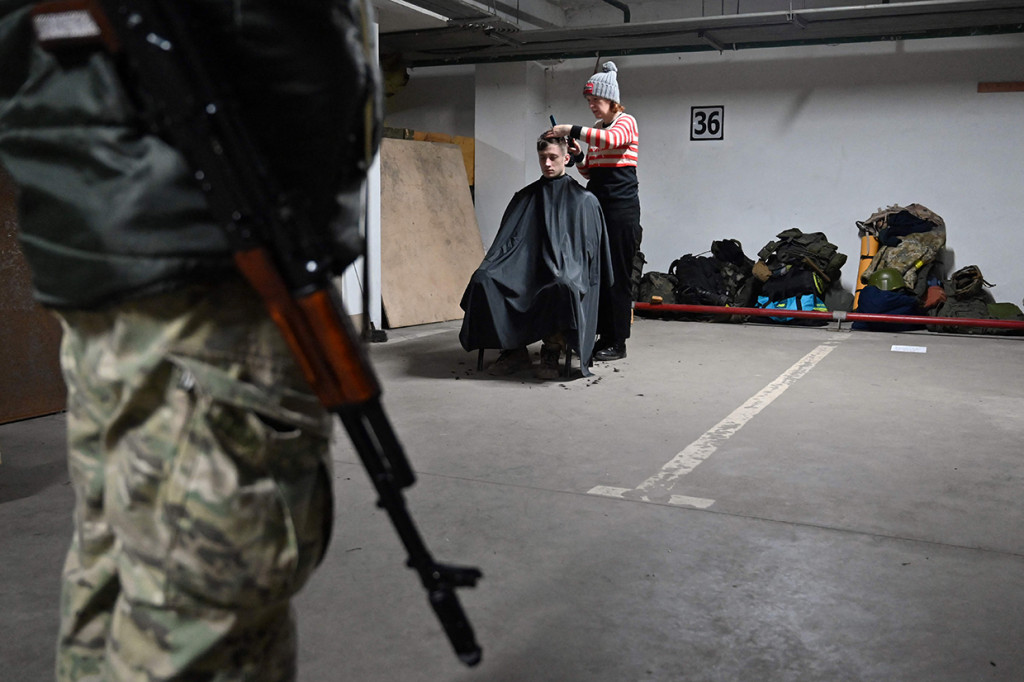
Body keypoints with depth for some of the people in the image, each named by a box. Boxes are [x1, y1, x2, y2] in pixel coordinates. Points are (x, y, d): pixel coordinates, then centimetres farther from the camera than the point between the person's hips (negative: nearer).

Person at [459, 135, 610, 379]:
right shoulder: (524, 197, 21)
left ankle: (552, 352, -21)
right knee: (483, 279, -27)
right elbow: (506, 241, 19)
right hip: (527, 269, 4)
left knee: (562, 286, -42)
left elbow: (589, 249, 5)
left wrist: (564, 271, -10)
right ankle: (514, 350, -17)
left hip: (566, 272, -4)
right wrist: (492, 267, 0)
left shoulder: (584, 200, 10)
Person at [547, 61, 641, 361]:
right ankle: (602, 336, 12)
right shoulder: (596, 129, 17)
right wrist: (578, 156, 1)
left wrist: (572, 130, -27)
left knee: (617, 274, -6)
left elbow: (612, 139, -28)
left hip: (621, 207, -8)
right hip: (597, 204, 8)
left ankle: (617, 342, -1)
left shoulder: (626, 122, -4)